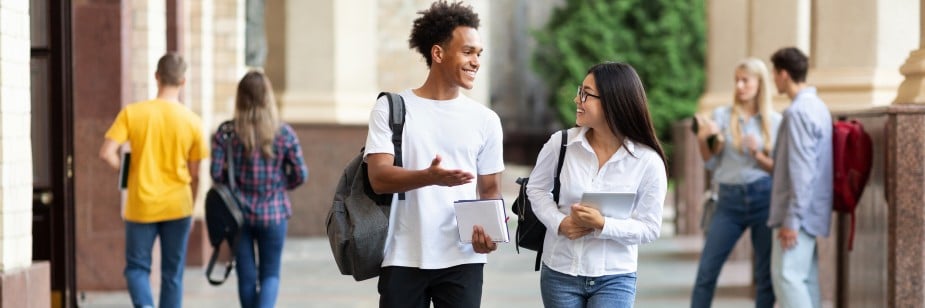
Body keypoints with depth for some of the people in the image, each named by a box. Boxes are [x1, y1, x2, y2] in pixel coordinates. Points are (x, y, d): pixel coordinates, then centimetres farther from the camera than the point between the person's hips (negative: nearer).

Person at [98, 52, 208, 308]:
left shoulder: (132, 113, -7)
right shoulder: (192, 121, -3)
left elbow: (107, 153, -14)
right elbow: (194, 175, 2)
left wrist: (126, 172, 5)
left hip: (141, 205, -1)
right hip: (177, 206, 1)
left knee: (137, 267, 11)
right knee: (172, 274, 10)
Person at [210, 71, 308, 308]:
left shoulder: (225, 132, -5)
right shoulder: (284, 133, -5)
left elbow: (217, 174, -8)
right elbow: (300, 175, -2)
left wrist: (236, 183, 11)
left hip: (238, 213, 1)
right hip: (274, 212, -1)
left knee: (247, 275, 13)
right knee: (270, 274, 9)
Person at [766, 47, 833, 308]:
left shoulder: (798, 112, -16)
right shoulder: (817, 106, 14)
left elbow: (801, 170, -21)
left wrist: (792, 219, -20)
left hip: (799, 211, -10)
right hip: (813, 211, 10)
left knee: (786, 276, -11)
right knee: (806, 277, 11)